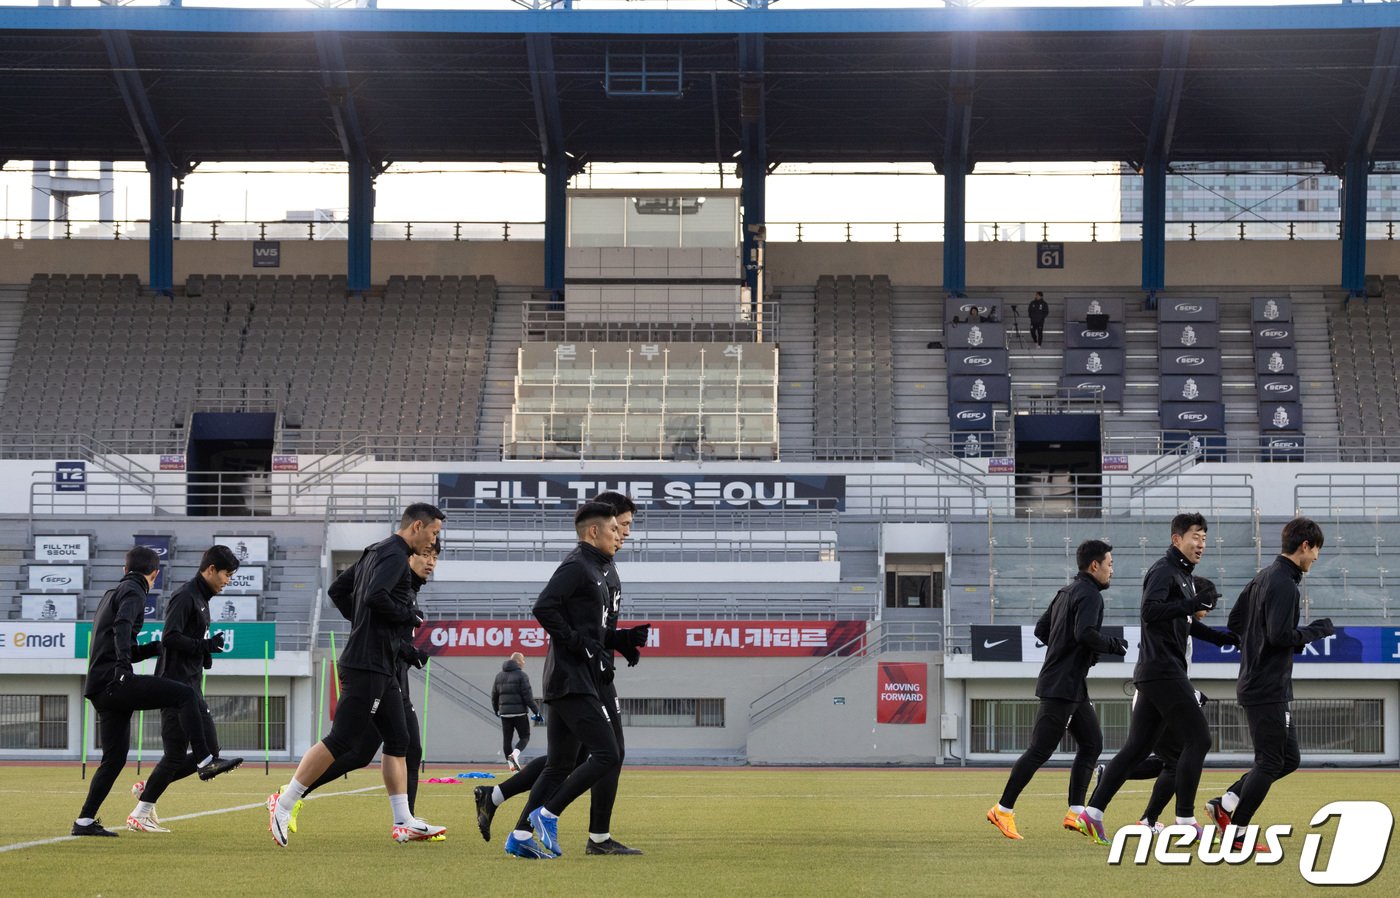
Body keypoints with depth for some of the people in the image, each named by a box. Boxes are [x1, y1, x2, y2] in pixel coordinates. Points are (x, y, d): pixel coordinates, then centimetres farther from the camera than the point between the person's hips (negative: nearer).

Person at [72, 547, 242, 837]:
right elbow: (123, 625, -21)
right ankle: (205, 761, -22)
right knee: (185, 695, -14)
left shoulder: (111, 595, 29)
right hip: (115, 681, -9)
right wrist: (123, 664, -34)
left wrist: (159, 647, 39)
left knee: (115, 758, 11)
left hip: (101, 690, 9)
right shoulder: (133, 591, 0)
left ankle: (85, 821, 9)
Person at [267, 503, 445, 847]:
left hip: (382, 669, 11)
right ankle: (283, 803, -6)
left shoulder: (375, 552, 18)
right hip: (368, 666, -11)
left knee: (398, 740, 10)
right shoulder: (395, 555, -11)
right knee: (342, 740, -10)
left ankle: (404, 823, 11)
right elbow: (375, 596, -26)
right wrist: (410, 616, -12)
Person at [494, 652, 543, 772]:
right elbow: (528, 696, -11)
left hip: (504, 713, 5)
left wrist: (496, 709, 32)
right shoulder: (521, 675, -6)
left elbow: (494, 695, 16)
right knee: (524, 737, 4)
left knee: (506, 739, 7)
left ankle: (511, 764, 4)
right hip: (519, 712, -5)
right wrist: (536, 712, -6)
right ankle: (514, 754, -20)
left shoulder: (499, 676, 11)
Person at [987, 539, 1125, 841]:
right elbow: (1085, 633, -27)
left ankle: (1075, 812, 9)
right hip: (1062, 687, -11)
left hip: (1073, 688, 11)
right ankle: (1003, 810, -4)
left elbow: (1041, 629, 19)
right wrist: (1115, 645, -11)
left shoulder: (1067, 592, 17)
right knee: (1040, 750, -8)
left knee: (1091, 743, 11)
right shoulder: (1090, 595, -12)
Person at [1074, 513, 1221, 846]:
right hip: (1163, 671, -10)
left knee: (1137, 747, 7)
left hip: (1155, 672, 10)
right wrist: (1188, 606, -34)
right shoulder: (1164, 571, -9)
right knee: (1197, 739, -9)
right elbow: (1150, 610, -26)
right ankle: (1185, 821, -8)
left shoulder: (1183, 575, 22)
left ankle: (1092, 814, 5)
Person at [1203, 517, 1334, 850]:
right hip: (1268, 690, -10)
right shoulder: (1284, 585, -17)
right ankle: (1237, 833, 2)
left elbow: (1235, 620, 20)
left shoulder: (1263, 578, 13)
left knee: (1288, 758, 15)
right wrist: (1316, 630, -9)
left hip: (1253, 683, 10)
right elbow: (1282, 636, -23)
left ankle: (1226, 804, 13)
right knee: (1270, 762, -3)